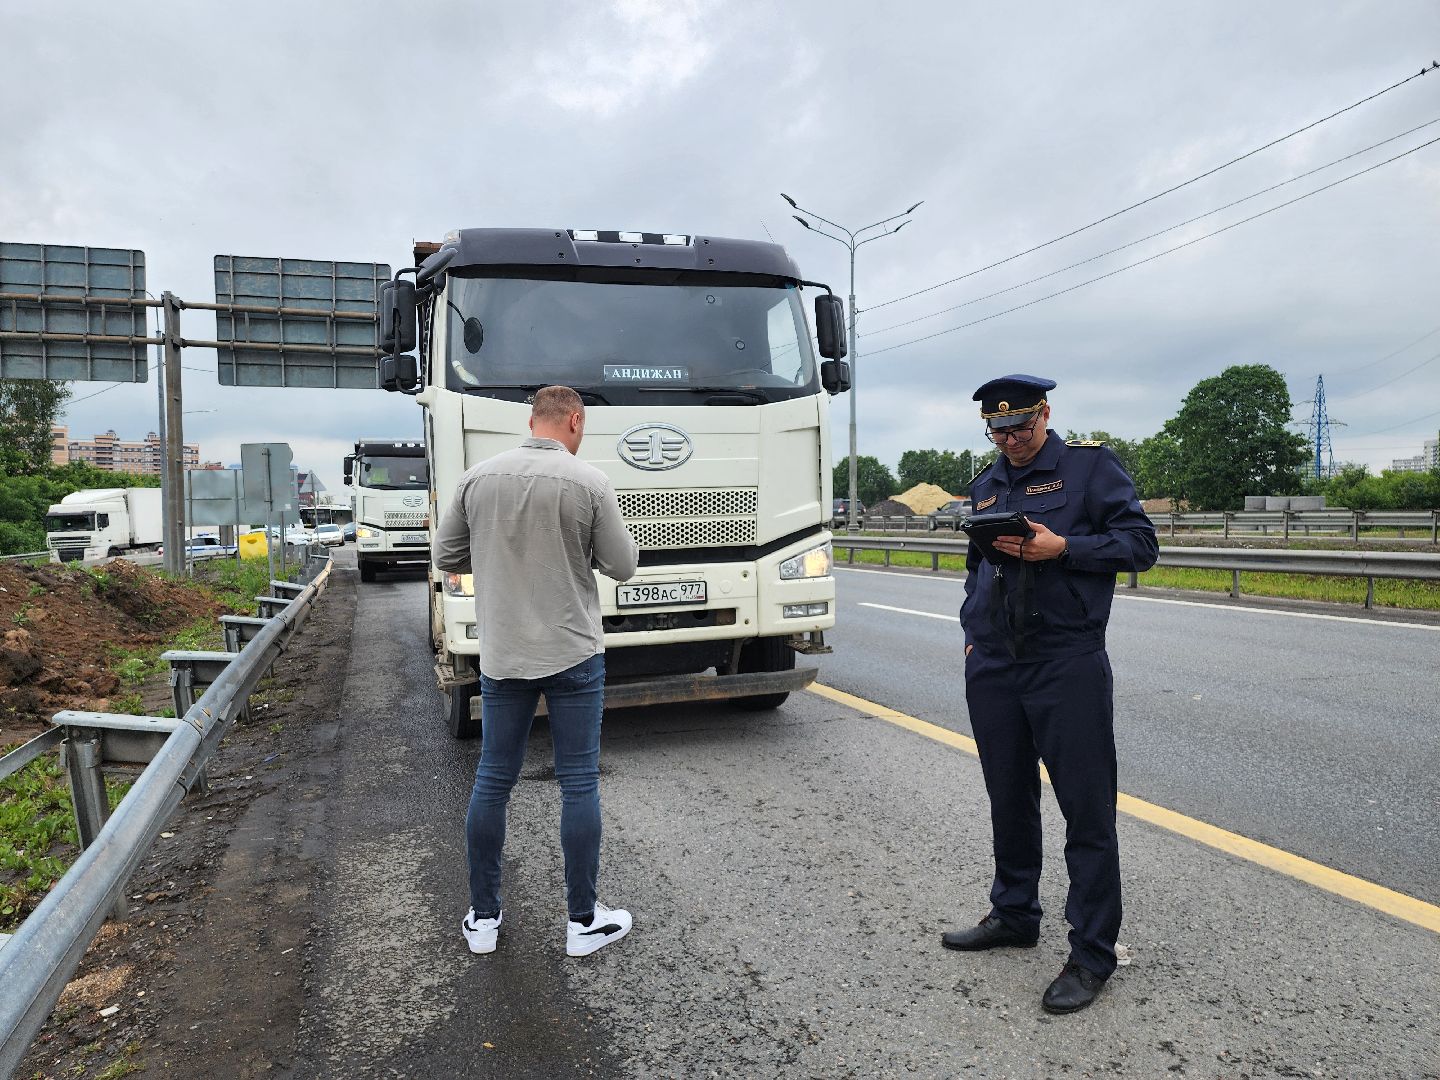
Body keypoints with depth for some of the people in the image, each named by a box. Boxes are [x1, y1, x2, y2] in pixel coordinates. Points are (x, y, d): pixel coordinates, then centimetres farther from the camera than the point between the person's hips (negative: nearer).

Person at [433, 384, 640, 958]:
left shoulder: (479, 477, 0)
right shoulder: (588, 481, -11)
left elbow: (447, 556, 6)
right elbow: (621, 566, -5)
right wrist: (615, 535, 14)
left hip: (501, 656, 4)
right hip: (573, 655, -3)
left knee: (492, 782, 12)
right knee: (579, 785, 6)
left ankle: (482, 917, 23)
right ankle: (583, 921, 15)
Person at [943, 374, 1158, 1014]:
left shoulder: (1090, 466, 0)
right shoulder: (987, 485, 17)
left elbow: (1140, 545, -6)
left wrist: (1061, 547, -19)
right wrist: (973, 632, 13)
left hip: (1067, 666, -6)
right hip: (991, 668, 6)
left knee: (1087, 810, -1)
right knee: (1009, 800, 16)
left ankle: (1092, 954, 11)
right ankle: (1013, 915, 33)